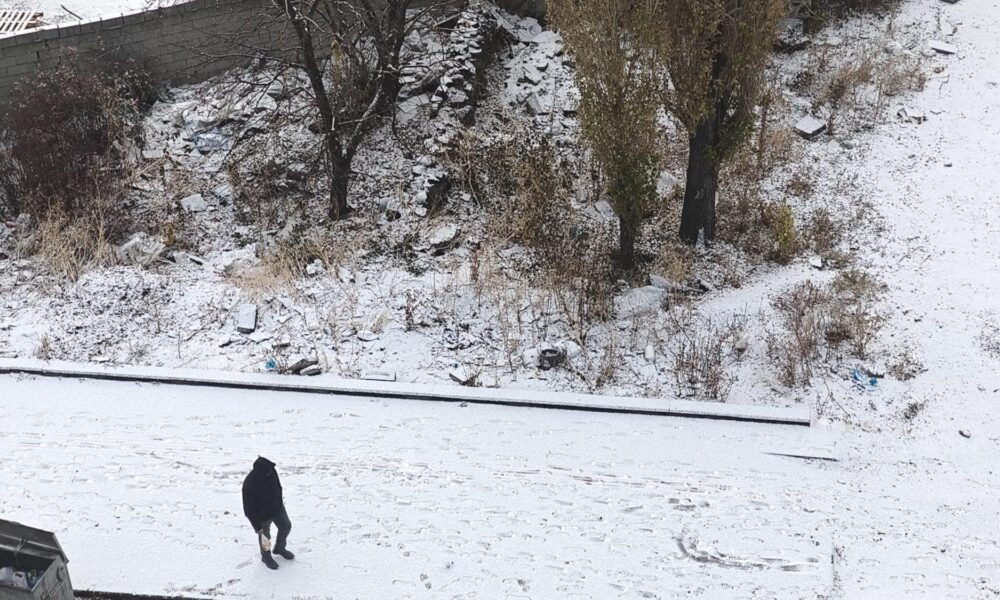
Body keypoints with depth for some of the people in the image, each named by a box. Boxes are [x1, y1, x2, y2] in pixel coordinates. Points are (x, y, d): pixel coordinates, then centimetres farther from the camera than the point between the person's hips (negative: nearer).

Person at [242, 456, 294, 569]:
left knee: (286, 526, 22)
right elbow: (249, 510, -26)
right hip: (263, 516, -6)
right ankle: (266, 557, 47)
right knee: (265, 537, 17)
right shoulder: (249, 485, -38)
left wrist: (280, 500, 19)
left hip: (278, 508, 6)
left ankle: (279, 548, 51)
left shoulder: (271, 471, -21)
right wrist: (258, 528, -20)